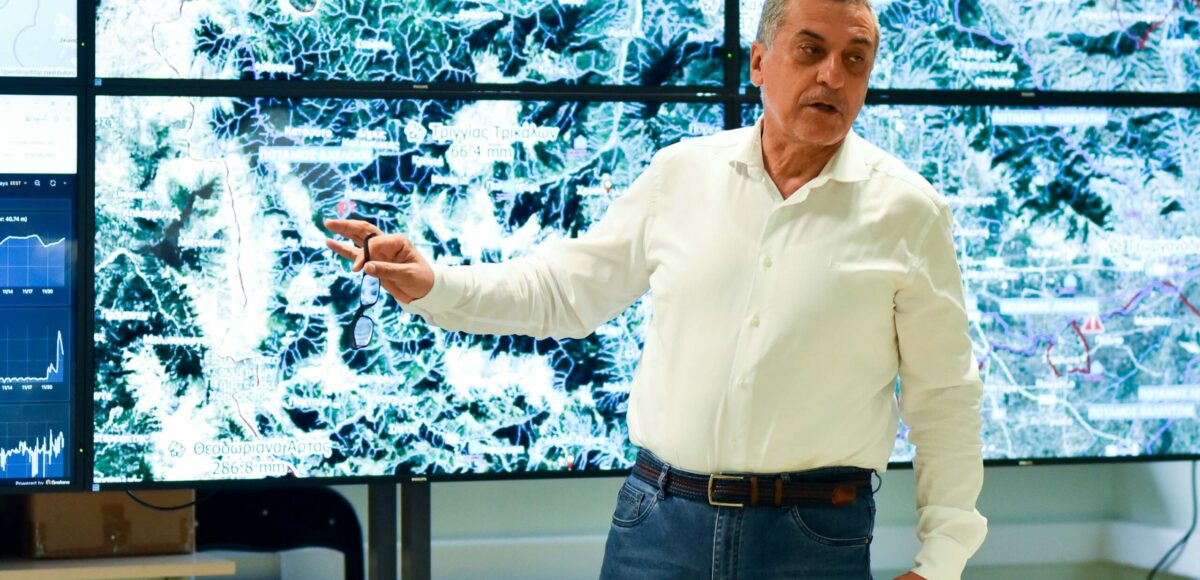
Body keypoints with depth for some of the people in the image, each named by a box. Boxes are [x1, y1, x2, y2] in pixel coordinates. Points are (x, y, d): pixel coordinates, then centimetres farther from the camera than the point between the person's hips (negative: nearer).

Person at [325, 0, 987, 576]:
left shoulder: (907, 210, 0)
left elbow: (943, 396, 3)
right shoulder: (680, 173, 6)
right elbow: (565, 288, 14)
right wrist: (435, 285, 1)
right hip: (659, 520, 2)